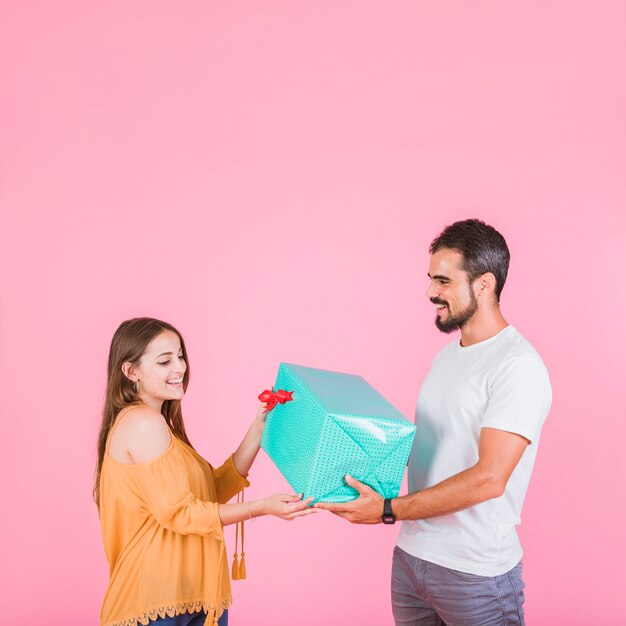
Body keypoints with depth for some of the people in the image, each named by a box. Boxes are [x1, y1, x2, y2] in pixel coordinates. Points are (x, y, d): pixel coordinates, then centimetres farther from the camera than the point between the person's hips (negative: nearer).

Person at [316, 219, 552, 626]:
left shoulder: (518, 366, -17)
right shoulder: (448, 356, 11)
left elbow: (488, 479, -24)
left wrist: (389, 510, -23)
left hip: (476, 574, -7)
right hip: (411, 555, 7)